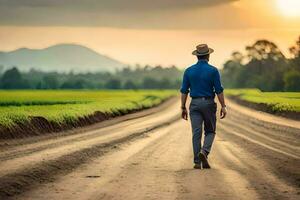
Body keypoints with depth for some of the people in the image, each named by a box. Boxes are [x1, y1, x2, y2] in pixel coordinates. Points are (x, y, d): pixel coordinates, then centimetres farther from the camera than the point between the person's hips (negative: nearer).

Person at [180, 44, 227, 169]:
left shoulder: (189, 71, 3)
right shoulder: (213, 71, -5)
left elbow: (184, 91, 3)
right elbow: (219, 90, -7)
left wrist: (183, 108, 9)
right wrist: (223, 106, -1)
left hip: (195, 104, 2)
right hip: (209, 103, -2)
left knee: (196, 133, 2)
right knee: (210, 132, 11)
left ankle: (197, 162, -2)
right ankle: (204, 151, -14)